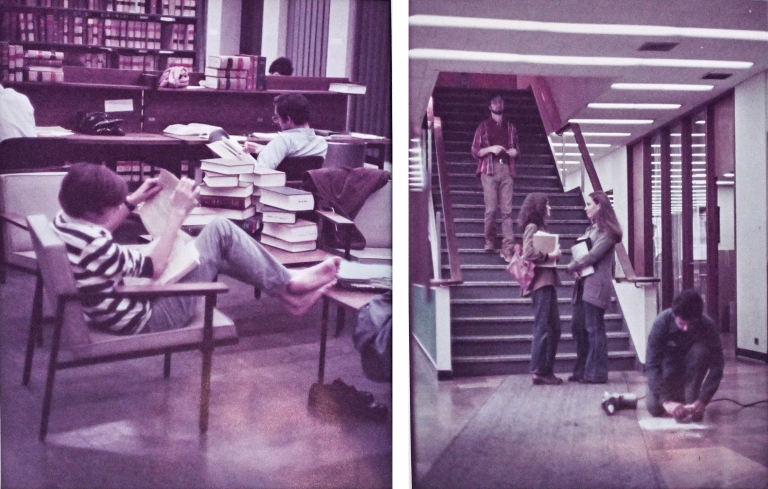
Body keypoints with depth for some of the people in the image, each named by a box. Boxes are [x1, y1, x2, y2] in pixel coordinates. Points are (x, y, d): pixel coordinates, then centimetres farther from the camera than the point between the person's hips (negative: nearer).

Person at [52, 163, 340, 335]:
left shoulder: (64, 220, -5)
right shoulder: (93, 246, -33)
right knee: (220, 231, -6)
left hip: (124, 300, 10)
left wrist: (133, 200, 9)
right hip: (146, 320, -10)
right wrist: (178, 212, -18)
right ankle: (289, 284, 10)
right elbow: (155, 268, -20)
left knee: (216, 252, 18)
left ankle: (288, 293, 24)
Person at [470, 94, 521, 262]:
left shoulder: (510, 127, 18)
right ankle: (490, 239, 18)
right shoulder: (483, 127, 9)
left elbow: (517, 149, 22)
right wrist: (490, 149, -11)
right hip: (489, 170, -2)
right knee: (491, 209, -6)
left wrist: (515, 152, -1)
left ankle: (507, 249, -6)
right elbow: (475, 152, 5)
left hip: (506, 170, 2)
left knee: (507, 210, -5)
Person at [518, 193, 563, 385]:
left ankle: (547, 370, 16)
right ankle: (539, 371, -2)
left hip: (548, 281, 10)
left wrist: (554, 253, 2)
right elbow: (529, 254, -20)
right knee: (543, 327, -7)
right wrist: (550, 256, -14)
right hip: (540, 282, -10)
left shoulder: (540, 227, 21)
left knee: (554, 328, 11)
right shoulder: (532, 227, -8)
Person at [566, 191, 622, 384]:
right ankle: (582, 370, 17)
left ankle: (596, 373, 2)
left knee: (594, 329, -4)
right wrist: (577, 268, -3)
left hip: (596, 285, -9)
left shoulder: (606, 231, -7)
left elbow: (593, 255, -15)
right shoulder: (591, 229, 19)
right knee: (578, 327, 9)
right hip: (584, 283, 9)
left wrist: (572, 266, -6)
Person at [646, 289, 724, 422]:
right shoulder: (662, 322, -30)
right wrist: (666, 400, -45)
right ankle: (676, 394, 15)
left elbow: (717, 365, -27)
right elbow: (652, 364, -34)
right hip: (669, 364, 0)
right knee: (654, 408, -19)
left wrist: (703, 400, -38)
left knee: (701, 349, -32)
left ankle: (691, 402, -18)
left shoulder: (707, 325, -28)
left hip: (690, 365, 0)